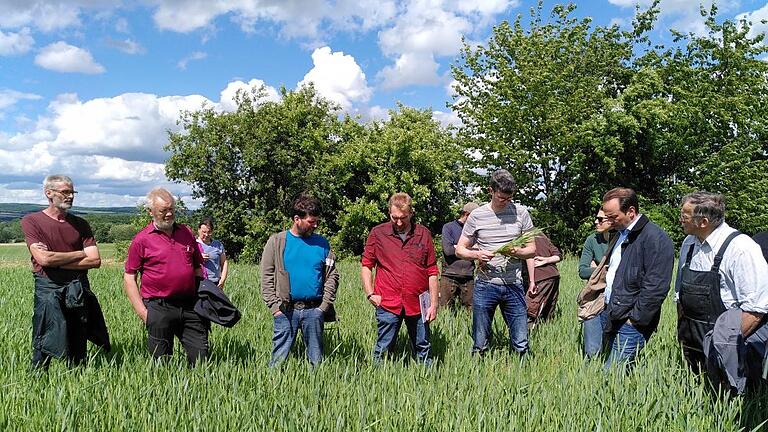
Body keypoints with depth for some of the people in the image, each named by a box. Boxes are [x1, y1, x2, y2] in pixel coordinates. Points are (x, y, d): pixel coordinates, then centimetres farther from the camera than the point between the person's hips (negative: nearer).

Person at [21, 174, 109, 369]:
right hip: (48, 290, -3)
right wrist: (80, 254, -4)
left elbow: (95, 261, -2)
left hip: (79, 291, 3)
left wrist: (56, 260, -8)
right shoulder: (31, 221, 0)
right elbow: (43, 259, -14)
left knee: (78, 349, 10)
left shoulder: (80, 224, 9)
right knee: (43, 348, 1)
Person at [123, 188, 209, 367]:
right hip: (159, 308, -3)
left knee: (201, 356, 5)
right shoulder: (141, 240, -2)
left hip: (190, 306, 4)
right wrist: (142, 312, -8)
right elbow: (129, 278, -1)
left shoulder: (187, 233, 11)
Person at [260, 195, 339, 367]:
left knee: (316, 359, 11)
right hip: (286, 310, -2)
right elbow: (267, 277, -1)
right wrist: (275, 306, -8)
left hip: (314, 311, 2)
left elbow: (332, 276, 7)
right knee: (279, 358, 1)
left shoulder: (322, 243, 6)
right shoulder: (277, 242, 0)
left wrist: (325, 305, -2)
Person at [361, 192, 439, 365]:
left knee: (424, 351, 11)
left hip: (418, 304, 1)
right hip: (388, 304, -1)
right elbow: (366, 265, 7)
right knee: (383, 350, 4)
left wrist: (434, 303, 4)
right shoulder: (378, 233, 2)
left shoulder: (423, 234, 5)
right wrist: (370, 294, -4)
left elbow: (432, 271, 7)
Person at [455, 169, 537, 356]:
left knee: (521, 344, 4)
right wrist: (476, 254, -16)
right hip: (485, 285, -1)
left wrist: (517, 252, -15)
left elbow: (532, 249, 8)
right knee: (480, 345, 8)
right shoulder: (477, 216, 0)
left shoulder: (521, 213, 3)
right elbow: (460, 250, 5)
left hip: (514, 286, 1)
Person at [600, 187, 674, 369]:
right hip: (609, 317, 9)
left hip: (630, 322, -8)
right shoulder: (621, 234, 14)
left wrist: (635, 318, -15)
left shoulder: (655, 238, -14)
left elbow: (655, 287, -19)